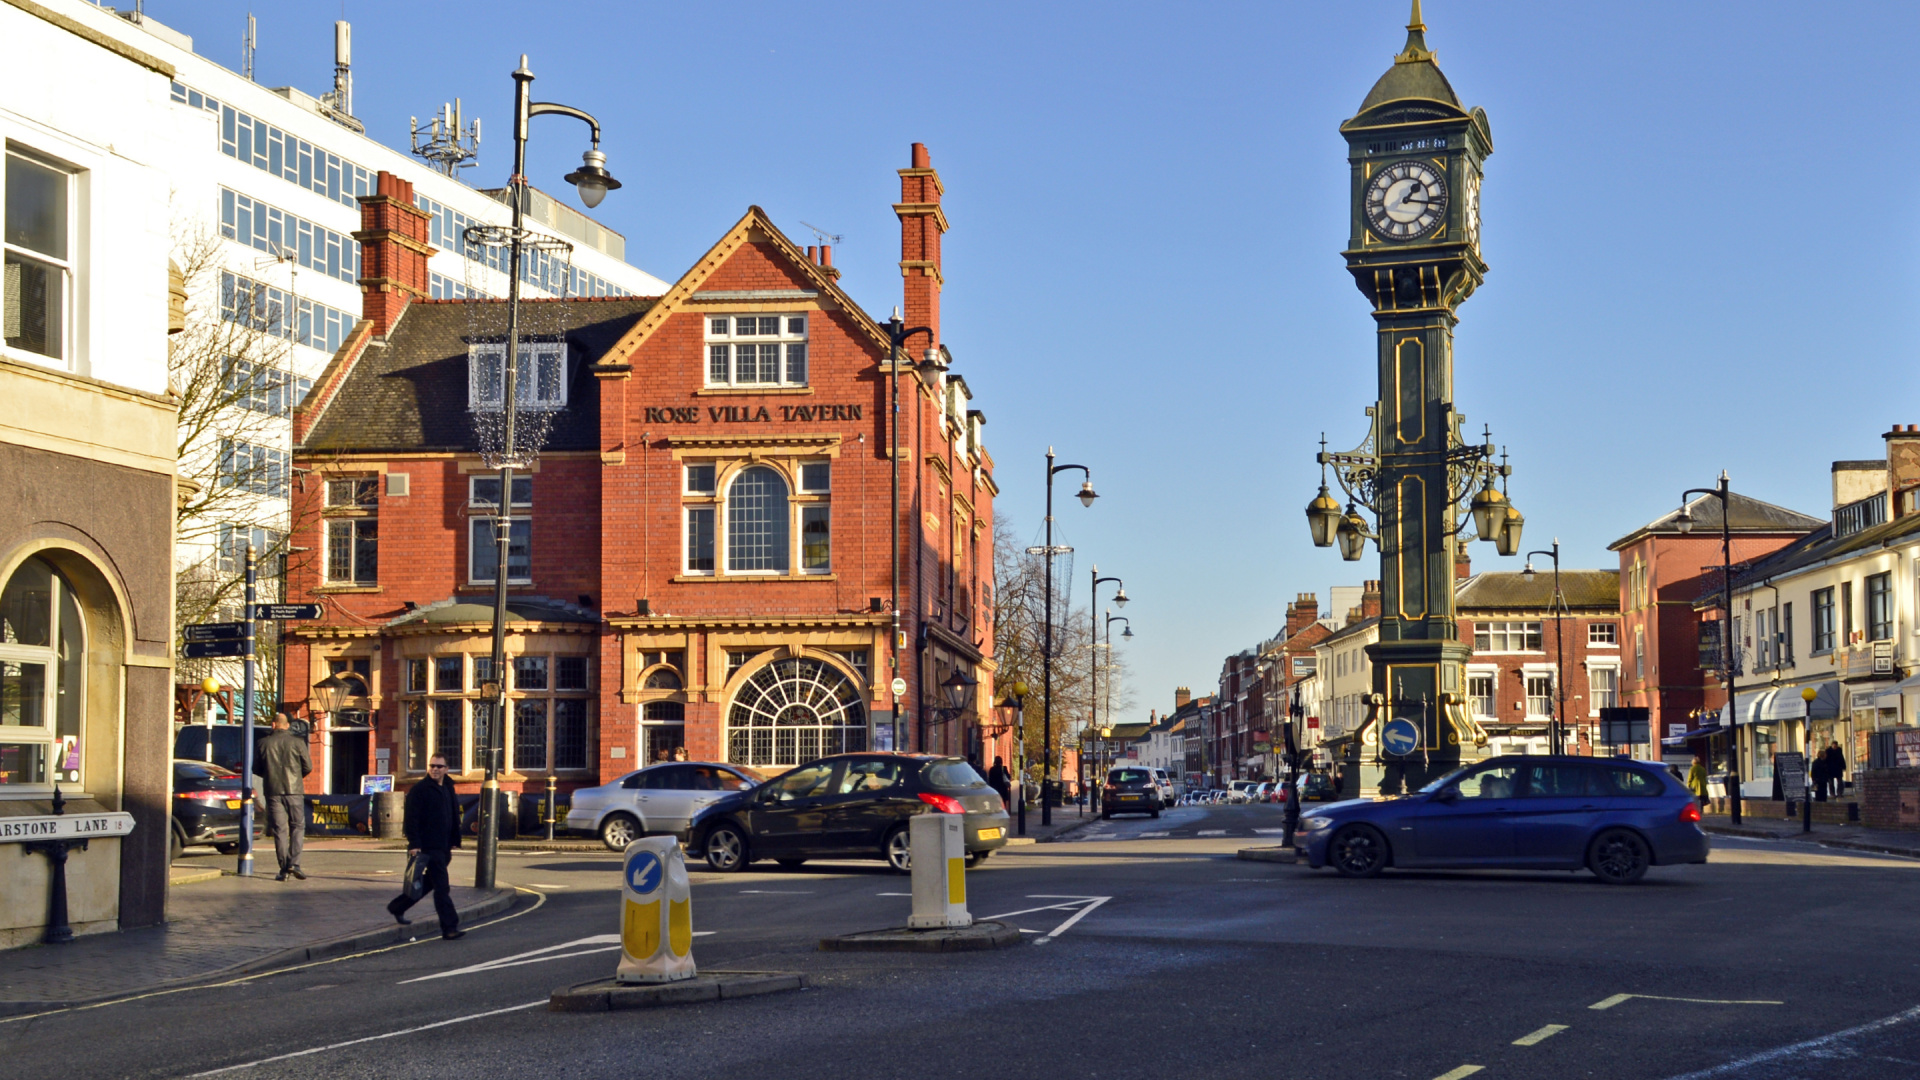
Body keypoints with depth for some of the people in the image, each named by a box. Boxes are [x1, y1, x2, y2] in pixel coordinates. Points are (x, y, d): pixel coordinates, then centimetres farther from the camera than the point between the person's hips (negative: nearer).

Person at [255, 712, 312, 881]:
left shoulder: (264, 743, 2)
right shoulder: (298, 742, -1)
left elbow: (256, 768, 6)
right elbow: (308, 766, 0)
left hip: (273, 791, 1)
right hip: (294, 790, -1)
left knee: (279, 830, 3)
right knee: (298, 826, 7)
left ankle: (284, 869, 1)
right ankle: (294, 862, -9)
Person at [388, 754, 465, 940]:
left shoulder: (448, 790, 15)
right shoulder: (418, 790, -8)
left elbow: (454, 819, 22)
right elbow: (411, 819, -13)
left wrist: (454, 843, 17)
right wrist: (414, 845, -19)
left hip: (443, 848, 8)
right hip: (428, 847, -8)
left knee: (427, 883, 17)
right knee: (442, 888, -10)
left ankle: (397, 906, 35)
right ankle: (450, 928, -8)